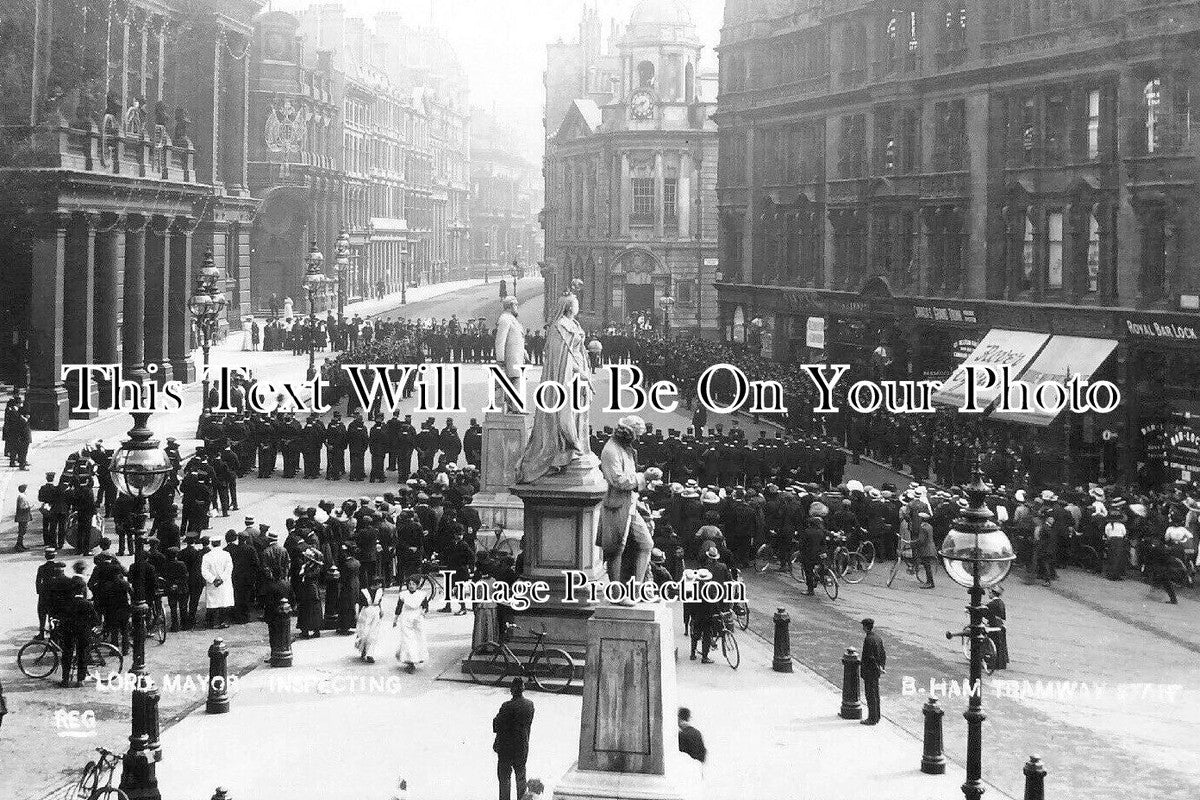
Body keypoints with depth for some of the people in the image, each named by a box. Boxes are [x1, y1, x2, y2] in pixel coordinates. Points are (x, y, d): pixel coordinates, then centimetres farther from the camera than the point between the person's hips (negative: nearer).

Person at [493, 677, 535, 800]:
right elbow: (529, 725, 6)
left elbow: (498, 726, -18)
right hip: (523, 746, 6)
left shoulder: (508, 706, -23)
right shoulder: (530, 704, -3)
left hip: (507, 748, -6)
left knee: (504, 777, 6)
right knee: (521, 776, 20)